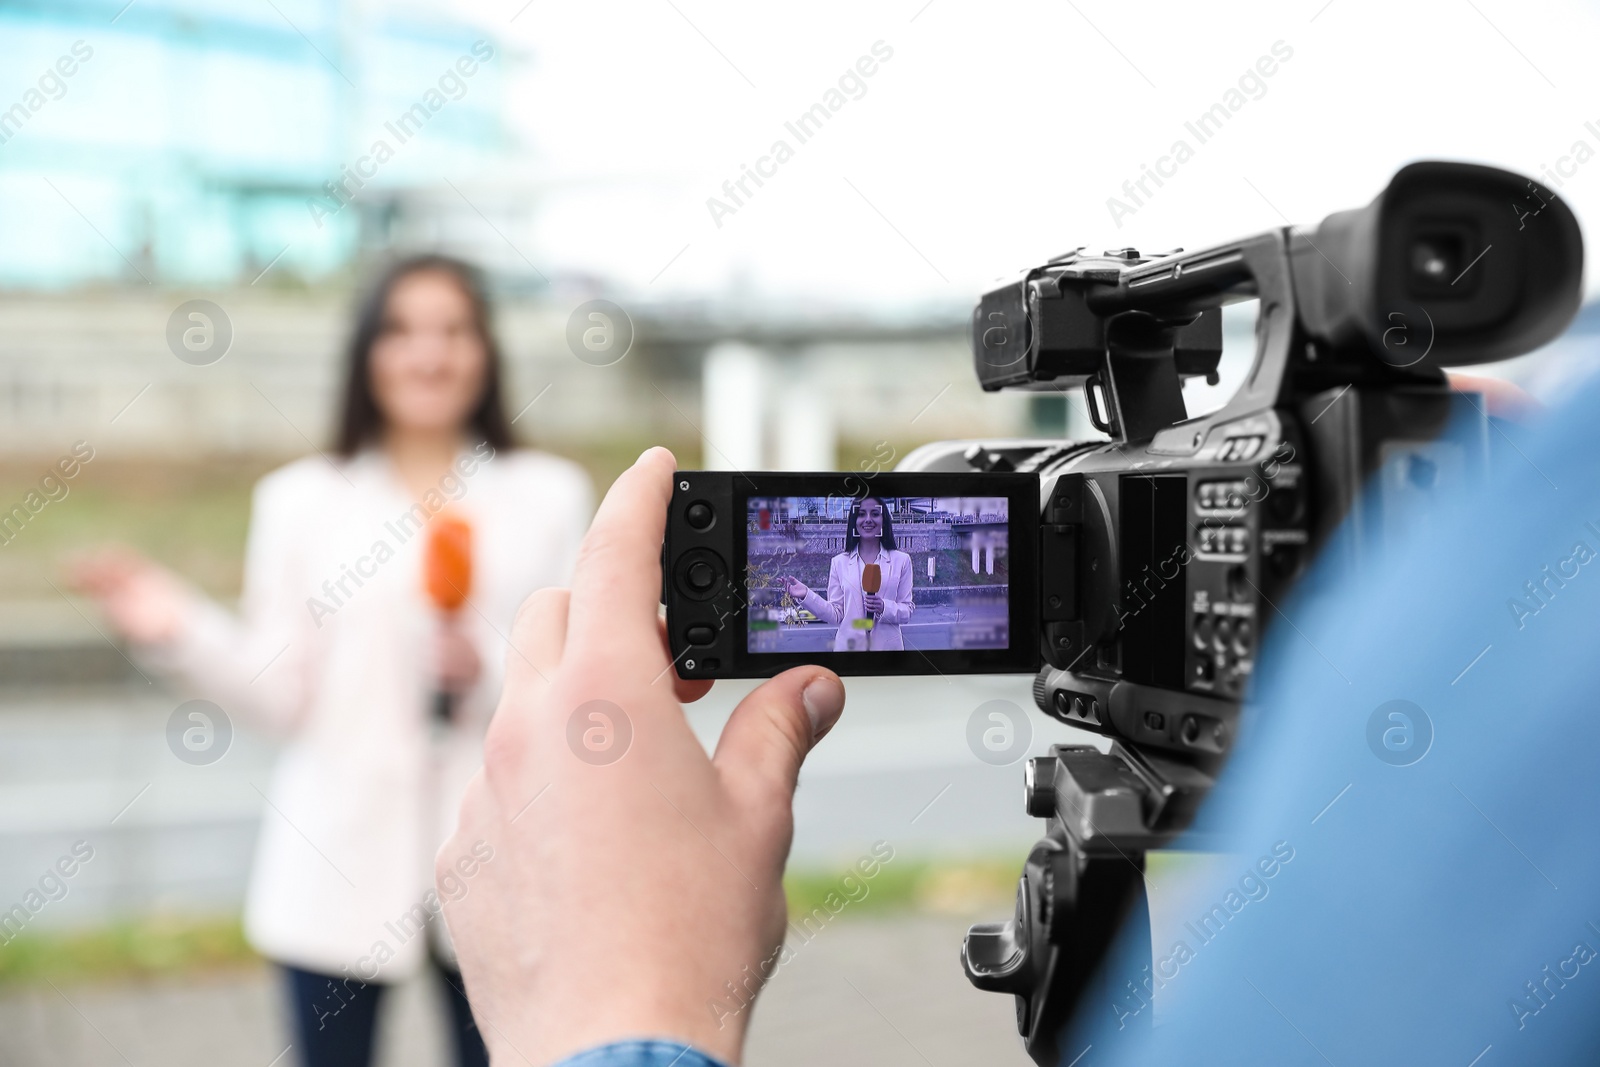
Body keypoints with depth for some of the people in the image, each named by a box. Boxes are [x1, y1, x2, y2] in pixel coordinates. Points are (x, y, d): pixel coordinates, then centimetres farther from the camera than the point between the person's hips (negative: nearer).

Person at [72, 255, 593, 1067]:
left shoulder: (550, 496, 6)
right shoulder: (300, 501, 4)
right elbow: (280, 696, -2)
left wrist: (487, 674, -16)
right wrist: (177, 633, -17)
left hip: (496, 868, 1)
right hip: (338, 872, 0)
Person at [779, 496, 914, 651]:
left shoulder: (901, 560, 3)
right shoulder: (839, 562, 4)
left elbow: (907, 610, 3)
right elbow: (836, 615, 2)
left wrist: (884, 608, -15)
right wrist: (806, 596, -10)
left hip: (887, 645, 0)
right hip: (849, 645, 0)